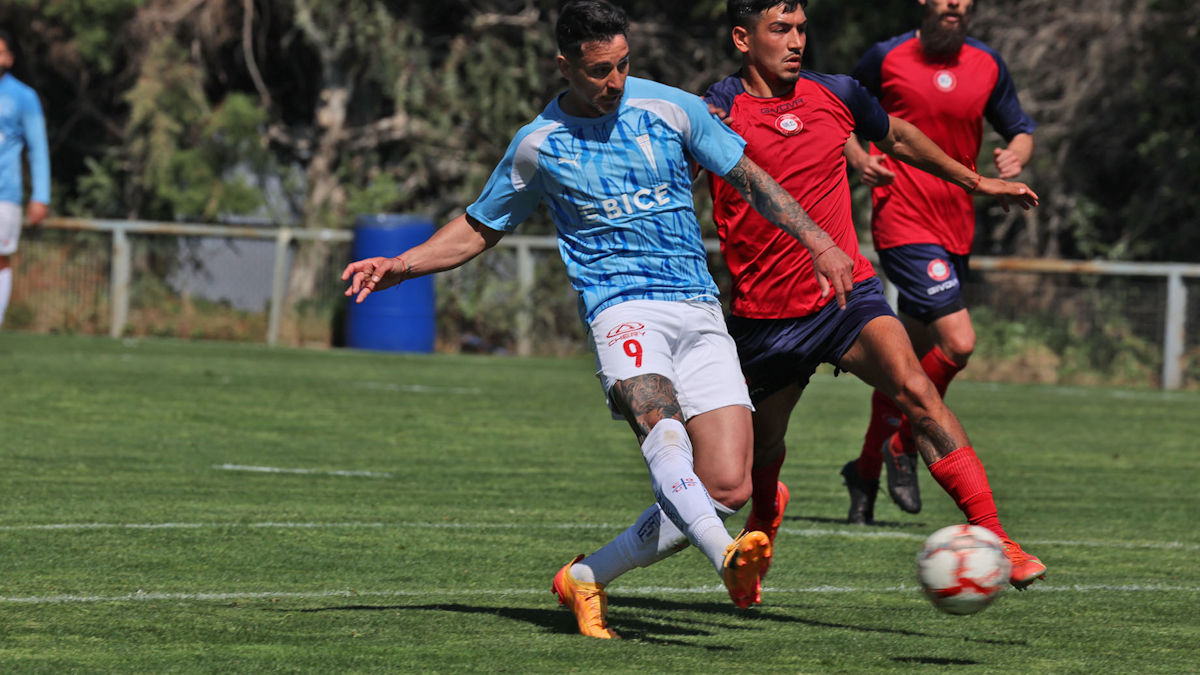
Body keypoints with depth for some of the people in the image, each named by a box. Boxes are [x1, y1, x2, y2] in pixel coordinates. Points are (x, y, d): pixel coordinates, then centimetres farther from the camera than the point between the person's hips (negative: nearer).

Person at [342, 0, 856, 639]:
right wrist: (400, 265, 6)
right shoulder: (538, 145, 6)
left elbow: (750, 178, 15)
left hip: (699, 313, 3)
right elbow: (478, 228, 20)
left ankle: (588, 577, 6)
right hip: (622, 308, -2)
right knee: (660, 421, -36)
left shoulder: (671, 108, 7)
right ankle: (727, 557, -58)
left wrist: (819, 243, 6)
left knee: (727, 487, -10)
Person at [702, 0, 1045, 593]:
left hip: (847, 294, 1)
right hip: (763, 315, -1)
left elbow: (898, 138, 23)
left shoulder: (835, 95, 3)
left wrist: (976, 182, 29)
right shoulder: (718, 113, -7)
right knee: (762, 445, 16)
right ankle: (766, 510, 55)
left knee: (915, 390, -24)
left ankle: (994, 539, -28)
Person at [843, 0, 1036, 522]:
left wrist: (1016, 155, -5)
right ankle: (902, 449, 2)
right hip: (902, 221, -5)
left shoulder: (987, 65, 8)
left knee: (912, 357, 13)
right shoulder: (888, 58, -3)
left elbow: (1020, 129, 18)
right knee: (958, 343, -19)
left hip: (956, 228, 5)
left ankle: (866, 469, 30)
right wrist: (859, 158, -9)